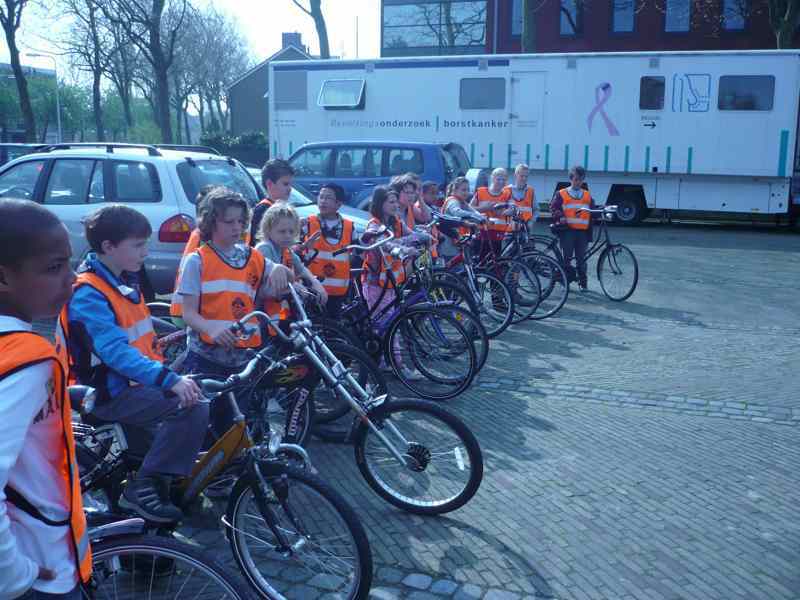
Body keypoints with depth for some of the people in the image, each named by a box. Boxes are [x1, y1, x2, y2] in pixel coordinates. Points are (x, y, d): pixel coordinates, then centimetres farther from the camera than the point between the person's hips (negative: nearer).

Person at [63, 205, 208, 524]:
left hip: (138, 382, 9)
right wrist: (168, 379, -39)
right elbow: (114, 351, -30)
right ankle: (142, 489, -17)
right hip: (110, 392, -9)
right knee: (192, 409, -26)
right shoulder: (88, 294, -17)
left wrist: (165, 371, 11)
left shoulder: (124, 281, 12)